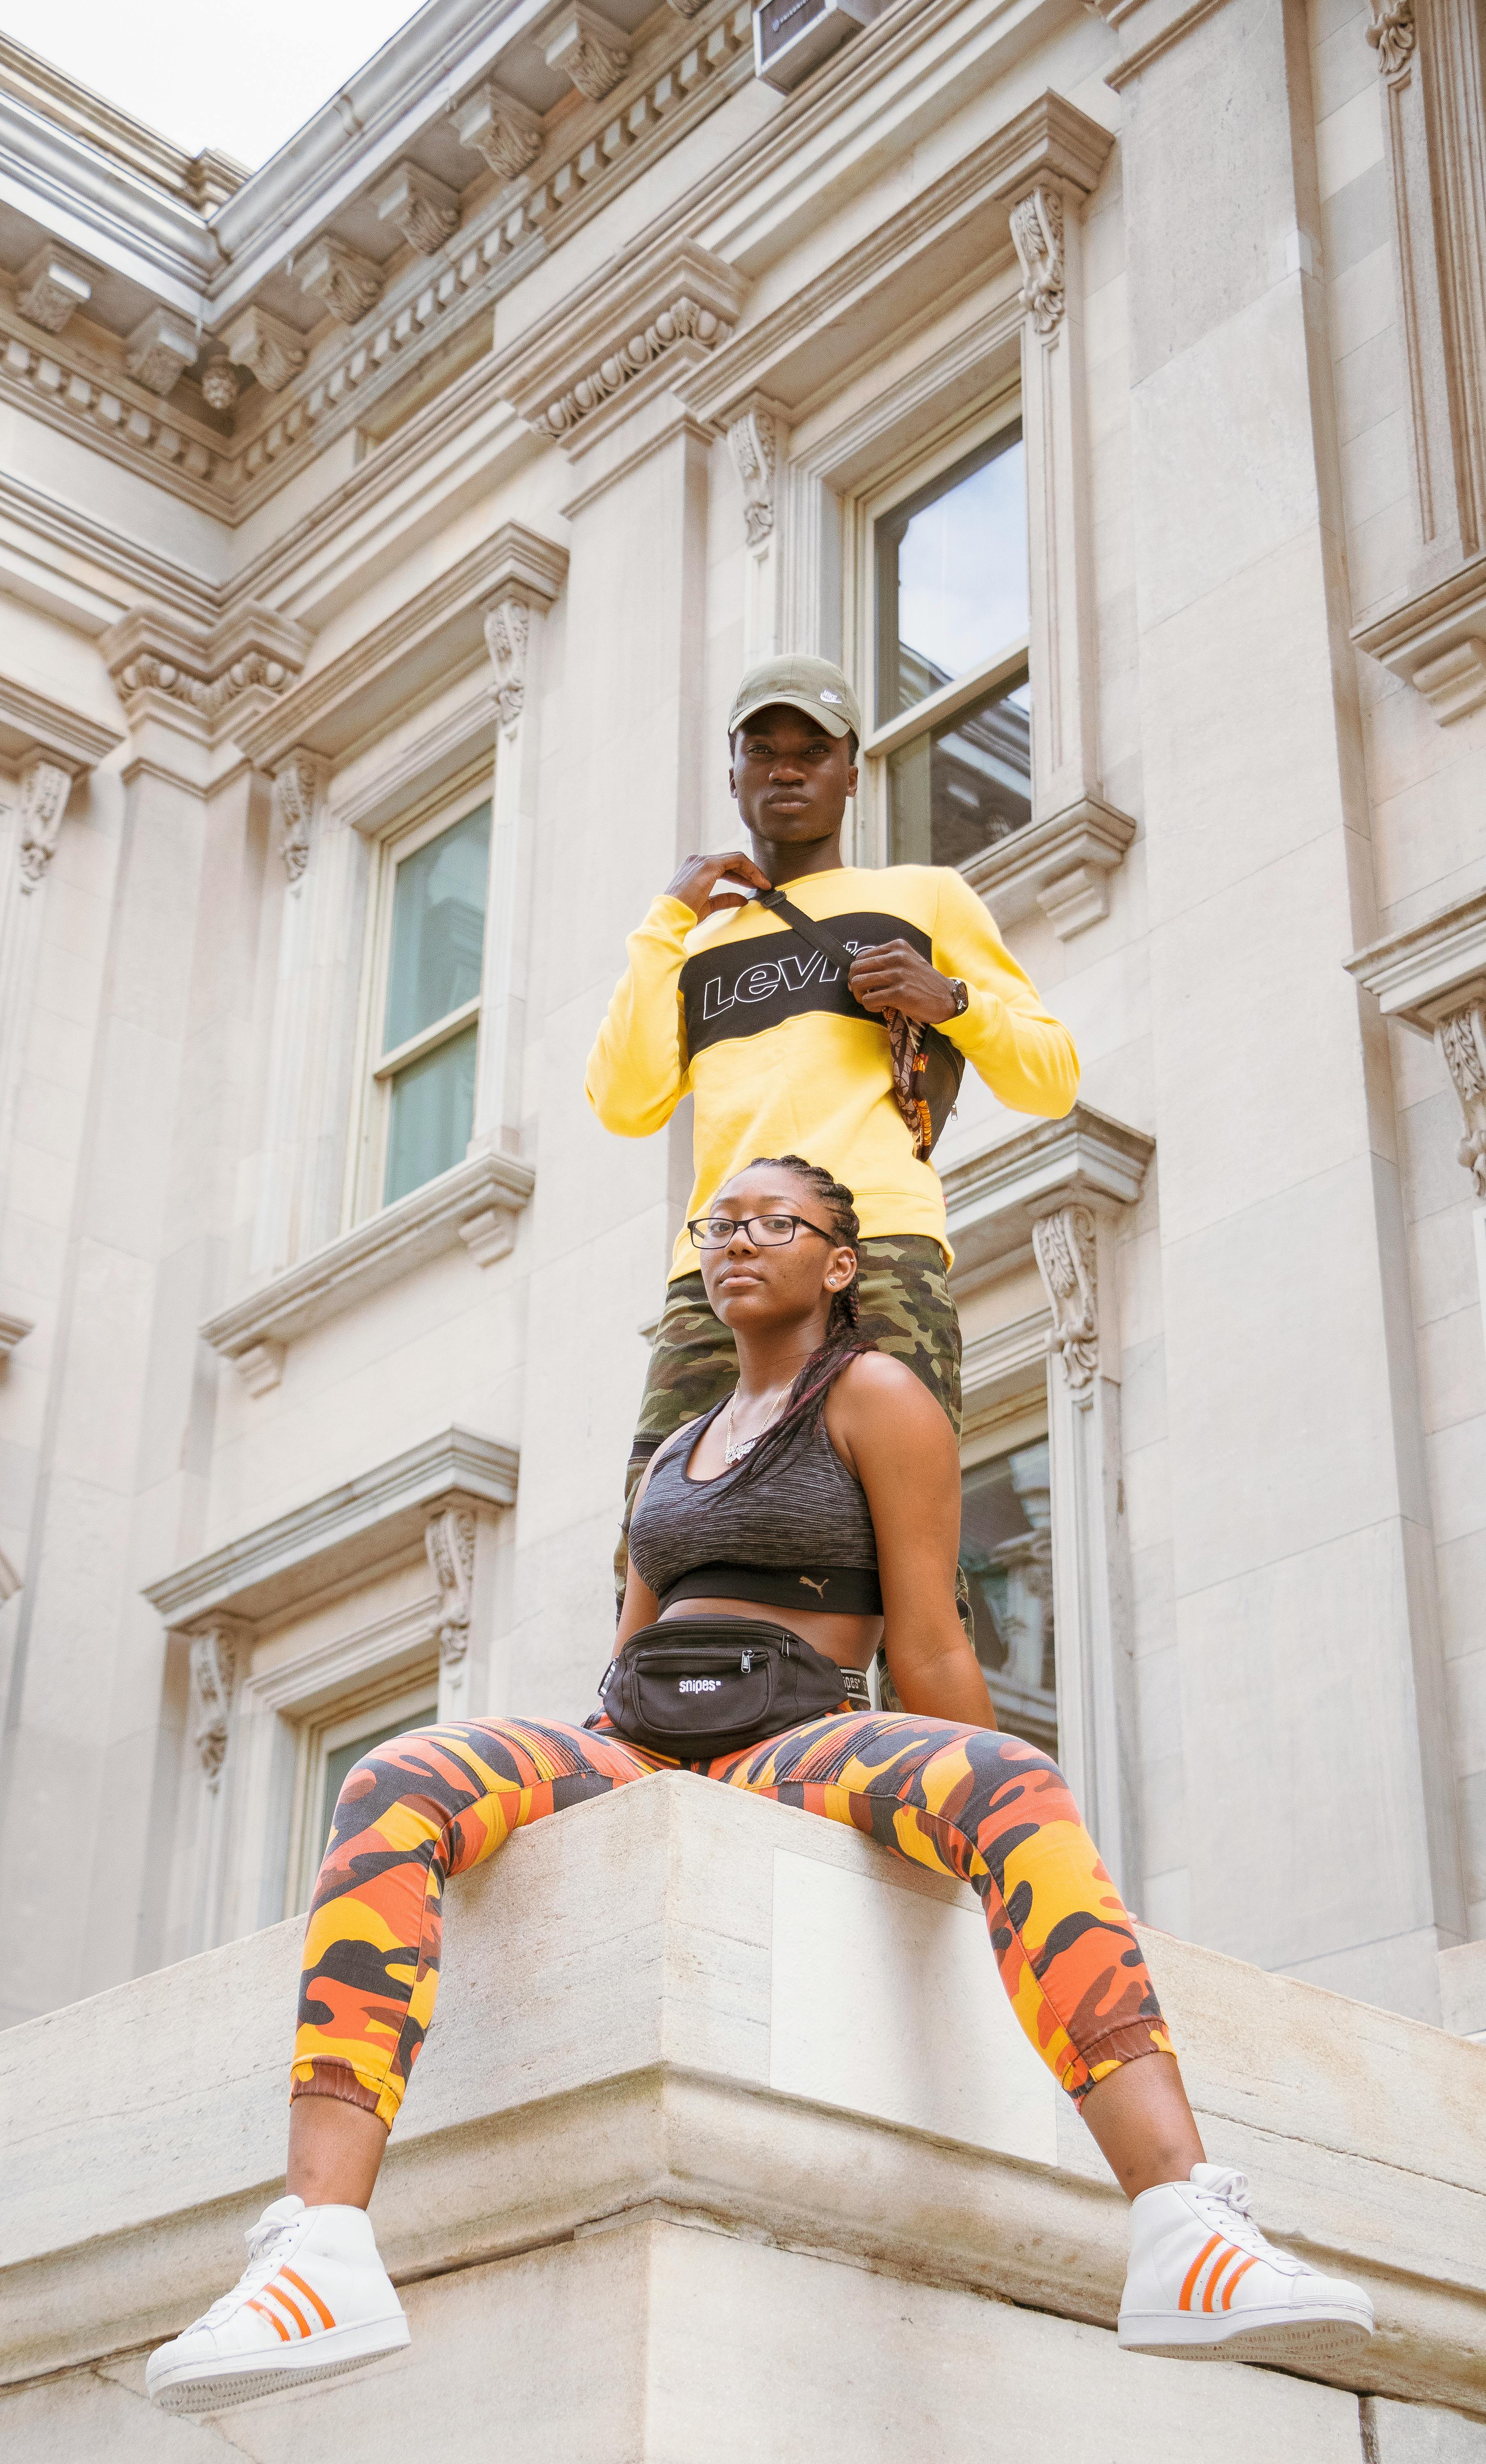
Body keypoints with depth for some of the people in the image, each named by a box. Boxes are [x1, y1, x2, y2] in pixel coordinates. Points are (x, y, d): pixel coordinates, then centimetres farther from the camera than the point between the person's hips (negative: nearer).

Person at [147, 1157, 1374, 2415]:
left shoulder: (875, 1394, 9)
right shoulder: (679, 1452, 30)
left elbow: (929, 1648, 3)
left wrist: (990, 1833, -1)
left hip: (792, 1752, -5)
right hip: (630, 1756, 5)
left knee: (1018, 1785, -38)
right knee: (396, 1784, -28)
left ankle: (1187, 2231, -53)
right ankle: (321, 2252, -44)